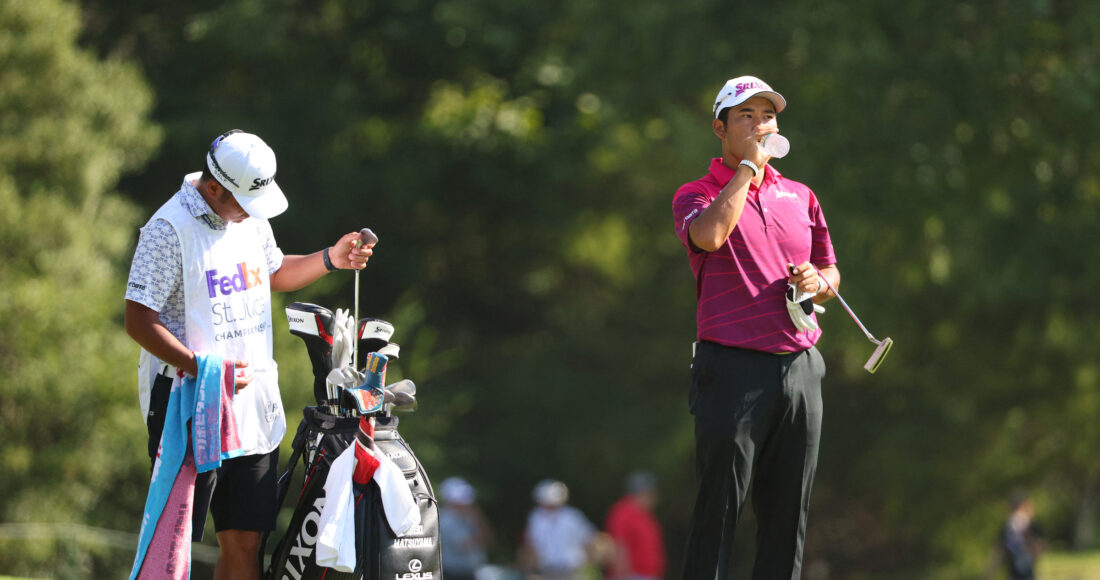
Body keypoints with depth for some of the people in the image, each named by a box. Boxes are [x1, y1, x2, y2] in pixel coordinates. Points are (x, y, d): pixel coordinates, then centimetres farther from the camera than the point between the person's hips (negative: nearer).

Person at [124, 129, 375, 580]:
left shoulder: (251, 218, 11)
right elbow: (139, 321, -17)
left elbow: (274, 274, 31)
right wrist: (202, 368, -27)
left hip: (254, 408, 7)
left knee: (244, 541, 7)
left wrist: (329, 260, 14)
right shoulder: (169, 229, -14)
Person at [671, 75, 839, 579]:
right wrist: (748, 165, -11)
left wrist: (818, 284, 0)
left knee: (788, 513, 5)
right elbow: (709, 235, -21)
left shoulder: (800, 197, 18)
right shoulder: (696, 195, 2)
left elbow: (831, 272, 25)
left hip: (799, 367, 5)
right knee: (719, 506, -8)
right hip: (733, 366, -5)